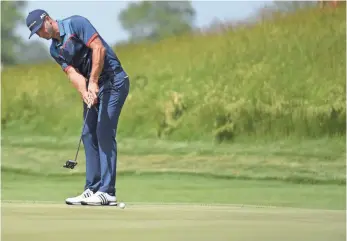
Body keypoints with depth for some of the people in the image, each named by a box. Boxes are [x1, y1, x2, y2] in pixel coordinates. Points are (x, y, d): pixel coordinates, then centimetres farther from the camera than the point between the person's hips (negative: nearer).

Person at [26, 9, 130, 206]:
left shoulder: (76, 24, -11)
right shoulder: (55, 50, 10)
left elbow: (99, 48, -20)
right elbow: (73, 73, -2)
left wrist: (93, 82, -22)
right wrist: (84, 92, -22)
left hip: (113, 80, -8)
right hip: (92, 87, 8)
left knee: (104, 133, -14)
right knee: (89, 135, 5)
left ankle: (107, 192, -16)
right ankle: (92, 189, 8)